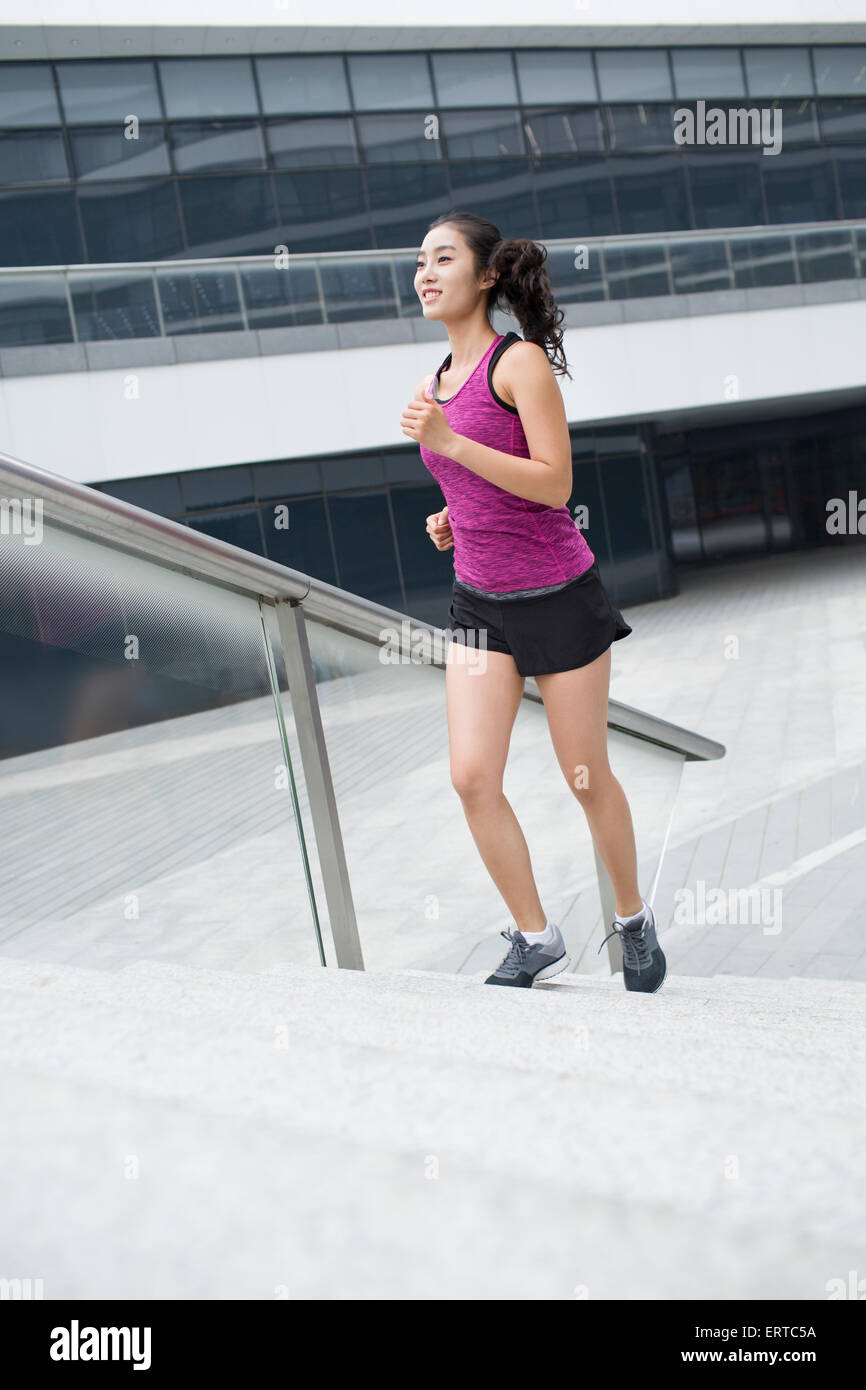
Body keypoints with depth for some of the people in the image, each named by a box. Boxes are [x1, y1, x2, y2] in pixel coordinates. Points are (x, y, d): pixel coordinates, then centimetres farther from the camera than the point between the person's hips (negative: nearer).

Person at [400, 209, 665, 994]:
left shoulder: (521, 362, -12)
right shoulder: (441, 381, 10)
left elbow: (554, 483, -21)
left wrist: (448, 441, -26)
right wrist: (449, 519, 4)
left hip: (558, 596, -6)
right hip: (479, 600, 6)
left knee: (586, 777, 6)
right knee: (472, 778, -6)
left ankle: (634, 921, 28)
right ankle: (537, 939, 9)